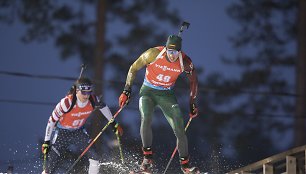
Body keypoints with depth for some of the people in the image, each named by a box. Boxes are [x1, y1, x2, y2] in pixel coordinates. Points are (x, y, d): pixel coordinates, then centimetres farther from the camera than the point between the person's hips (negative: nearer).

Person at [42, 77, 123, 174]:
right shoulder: (67, 102, -32)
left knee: (95, 158, -13)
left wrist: (114, 124, 14)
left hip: (79, 131, 4)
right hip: (62, 132, -4)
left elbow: (103, 107, 5)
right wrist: (46, 142, -18)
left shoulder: (93, 100, -20)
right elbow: (52, 120, -21)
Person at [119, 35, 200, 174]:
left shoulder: (185, 62, -17)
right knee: (146, 119, -29)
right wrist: (127, 91, -7)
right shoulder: (153, 54, -22)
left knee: (179, 129, -7)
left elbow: (193, 80, 3)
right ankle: (147, 157, -19)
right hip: (148, 92, -2)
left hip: (167, 94, 2)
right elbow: (133, 69, -7)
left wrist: (192, 104, 4)